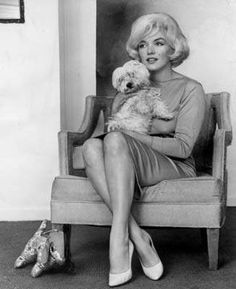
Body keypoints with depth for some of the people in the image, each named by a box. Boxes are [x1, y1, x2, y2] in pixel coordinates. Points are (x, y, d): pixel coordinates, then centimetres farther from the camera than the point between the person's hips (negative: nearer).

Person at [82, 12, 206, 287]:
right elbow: (115, 124, 10)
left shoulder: (190, 89, 5)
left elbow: (183, 147, -6)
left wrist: (137, 137, -16)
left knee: (115, 140, -33)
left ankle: (118, 241, -36)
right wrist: (161, 126, -8)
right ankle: (137, 237, -33)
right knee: (91, 146, -30)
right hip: (128, 168, 4)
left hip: (175, 168, -4)